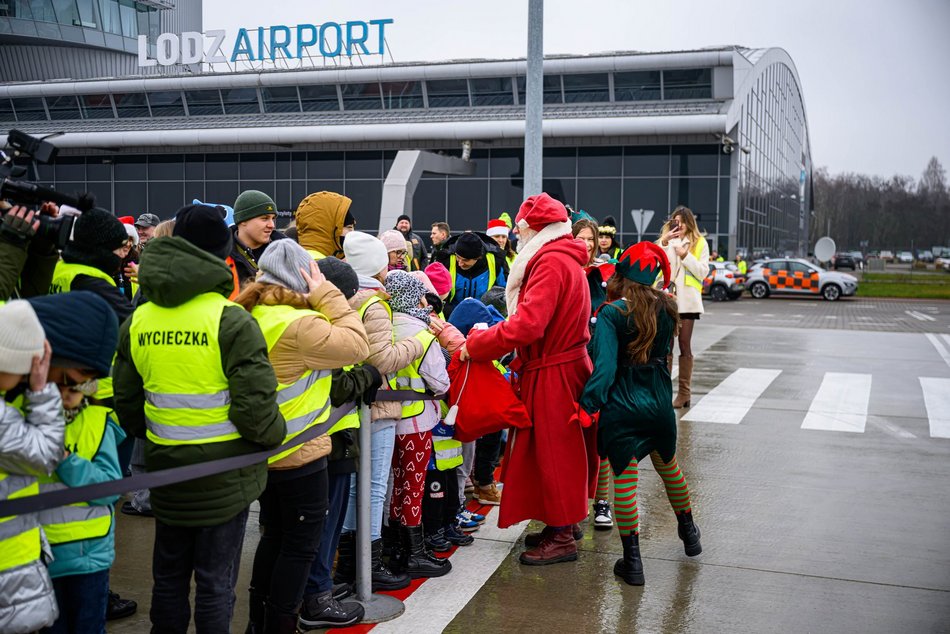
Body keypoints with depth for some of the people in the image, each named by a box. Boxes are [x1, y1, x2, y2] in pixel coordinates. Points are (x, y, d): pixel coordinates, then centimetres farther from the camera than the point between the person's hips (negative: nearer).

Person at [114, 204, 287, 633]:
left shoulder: (138, 321, 2)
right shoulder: (231, 320, -16)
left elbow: (126, 403, 8)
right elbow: (255, 401, -21)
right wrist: (274, 435, -1)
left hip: (165, 466, 5)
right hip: (223, 470, -5)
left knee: (168, 574, 20)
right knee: (215, 581, 7)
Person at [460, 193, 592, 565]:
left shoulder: (551, 262, -19)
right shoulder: (565, 259, 14)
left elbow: (528, 325, -29)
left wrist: (475, 346, -21)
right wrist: (487, 336, 4)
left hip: (553, 374, -10)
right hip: (562, 364, 10)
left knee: (553, 453, 1)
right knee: (551, 451, 17)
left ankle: (561, 537, 12)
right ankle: (561, 524, 28)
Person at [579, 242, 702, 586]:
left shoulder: (611, 314, -14)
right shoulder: (667, 308, 2)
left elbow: (605, 366, -22)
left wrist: (588, 404, -22)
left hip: (621, 406, -5)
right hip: (659, 402, 5)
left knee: (625, 480, 3)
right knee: (669, 467, 25)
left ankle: (632, 561, 7)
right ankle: (689, 532, 45)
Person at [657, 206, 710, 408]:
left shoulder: (699, 243, 5)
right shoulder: (665, 240, 12)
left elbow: (703, 272, -2)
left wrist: (686, 256, -13)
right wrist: (664, 243, -15)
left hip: (687, 300, -2)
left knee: (684, 345, 2)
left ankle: (684, 392, 6)